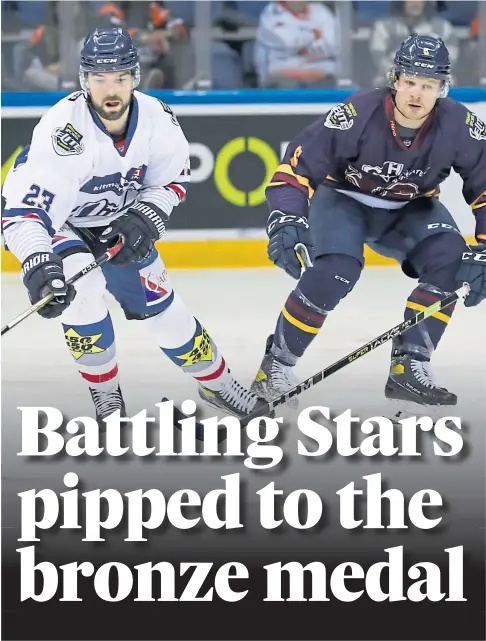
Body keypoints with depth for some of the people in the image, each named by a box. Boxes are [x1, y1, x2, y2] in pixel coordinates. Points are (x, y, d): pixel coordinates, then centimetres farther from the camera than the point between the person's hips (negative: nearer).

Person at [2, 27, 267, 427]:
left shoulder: (156, 118, -20)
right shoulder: (63, 131, -37)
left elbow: (173, 179, -3)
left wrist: (145, 220, -22)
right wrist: (38, 267, -57)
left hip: (121, 224, 4)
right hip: (61, 225, -4)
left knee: (159, 305, 7)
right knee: (82, 290, -29)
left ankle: (216, 383, 31)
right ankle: (106, 395, -7)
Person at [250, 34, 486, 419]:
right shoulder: (358, 115, -32)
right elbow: (298, 166, -27)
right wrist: (287, 221, -41)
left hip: (410, 208, 3)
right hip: (343, 198, -3)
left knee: (448, 260, -23)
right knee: (336, 271, -28)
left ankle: (409, 367, -15)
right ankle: (277, 364, -11)